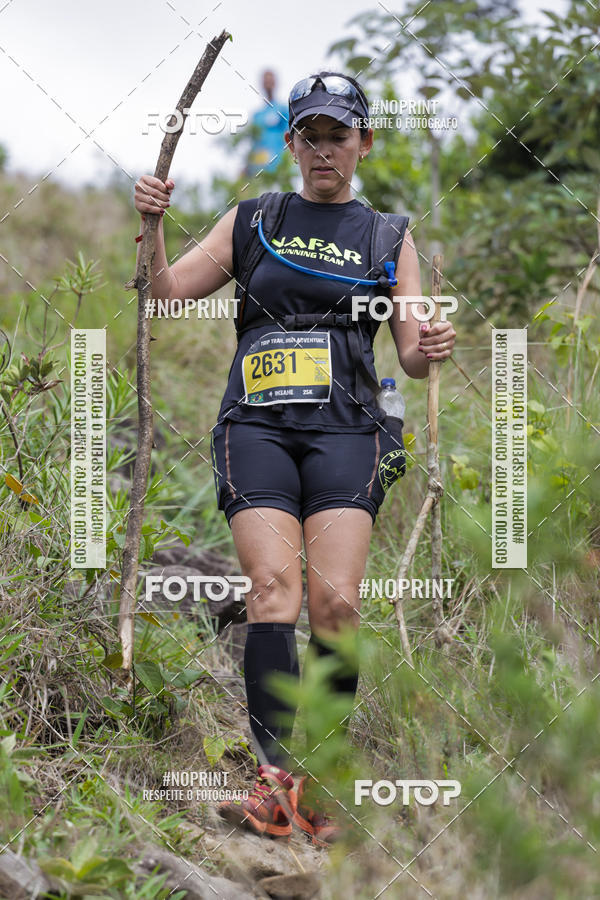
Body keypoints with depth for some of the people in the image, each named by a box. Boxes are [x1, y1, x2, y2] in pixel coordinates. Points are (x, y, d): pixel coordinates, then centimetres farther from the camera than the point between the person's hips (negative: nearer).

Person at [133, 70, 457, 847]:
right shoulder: (251, 223, 18)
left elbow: (410, 355, 11)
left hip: (346, 429, 0)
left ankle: (322, 781, -9)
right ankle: (275, 777, -26)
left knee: (335, 599, -18)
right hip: (256, 425, 0)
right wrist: (151, 227, -4)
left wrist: (427, 350, -13)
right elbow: (166, 293, 14)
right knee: (273, 584, -20)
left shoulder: (388, 237, 17)